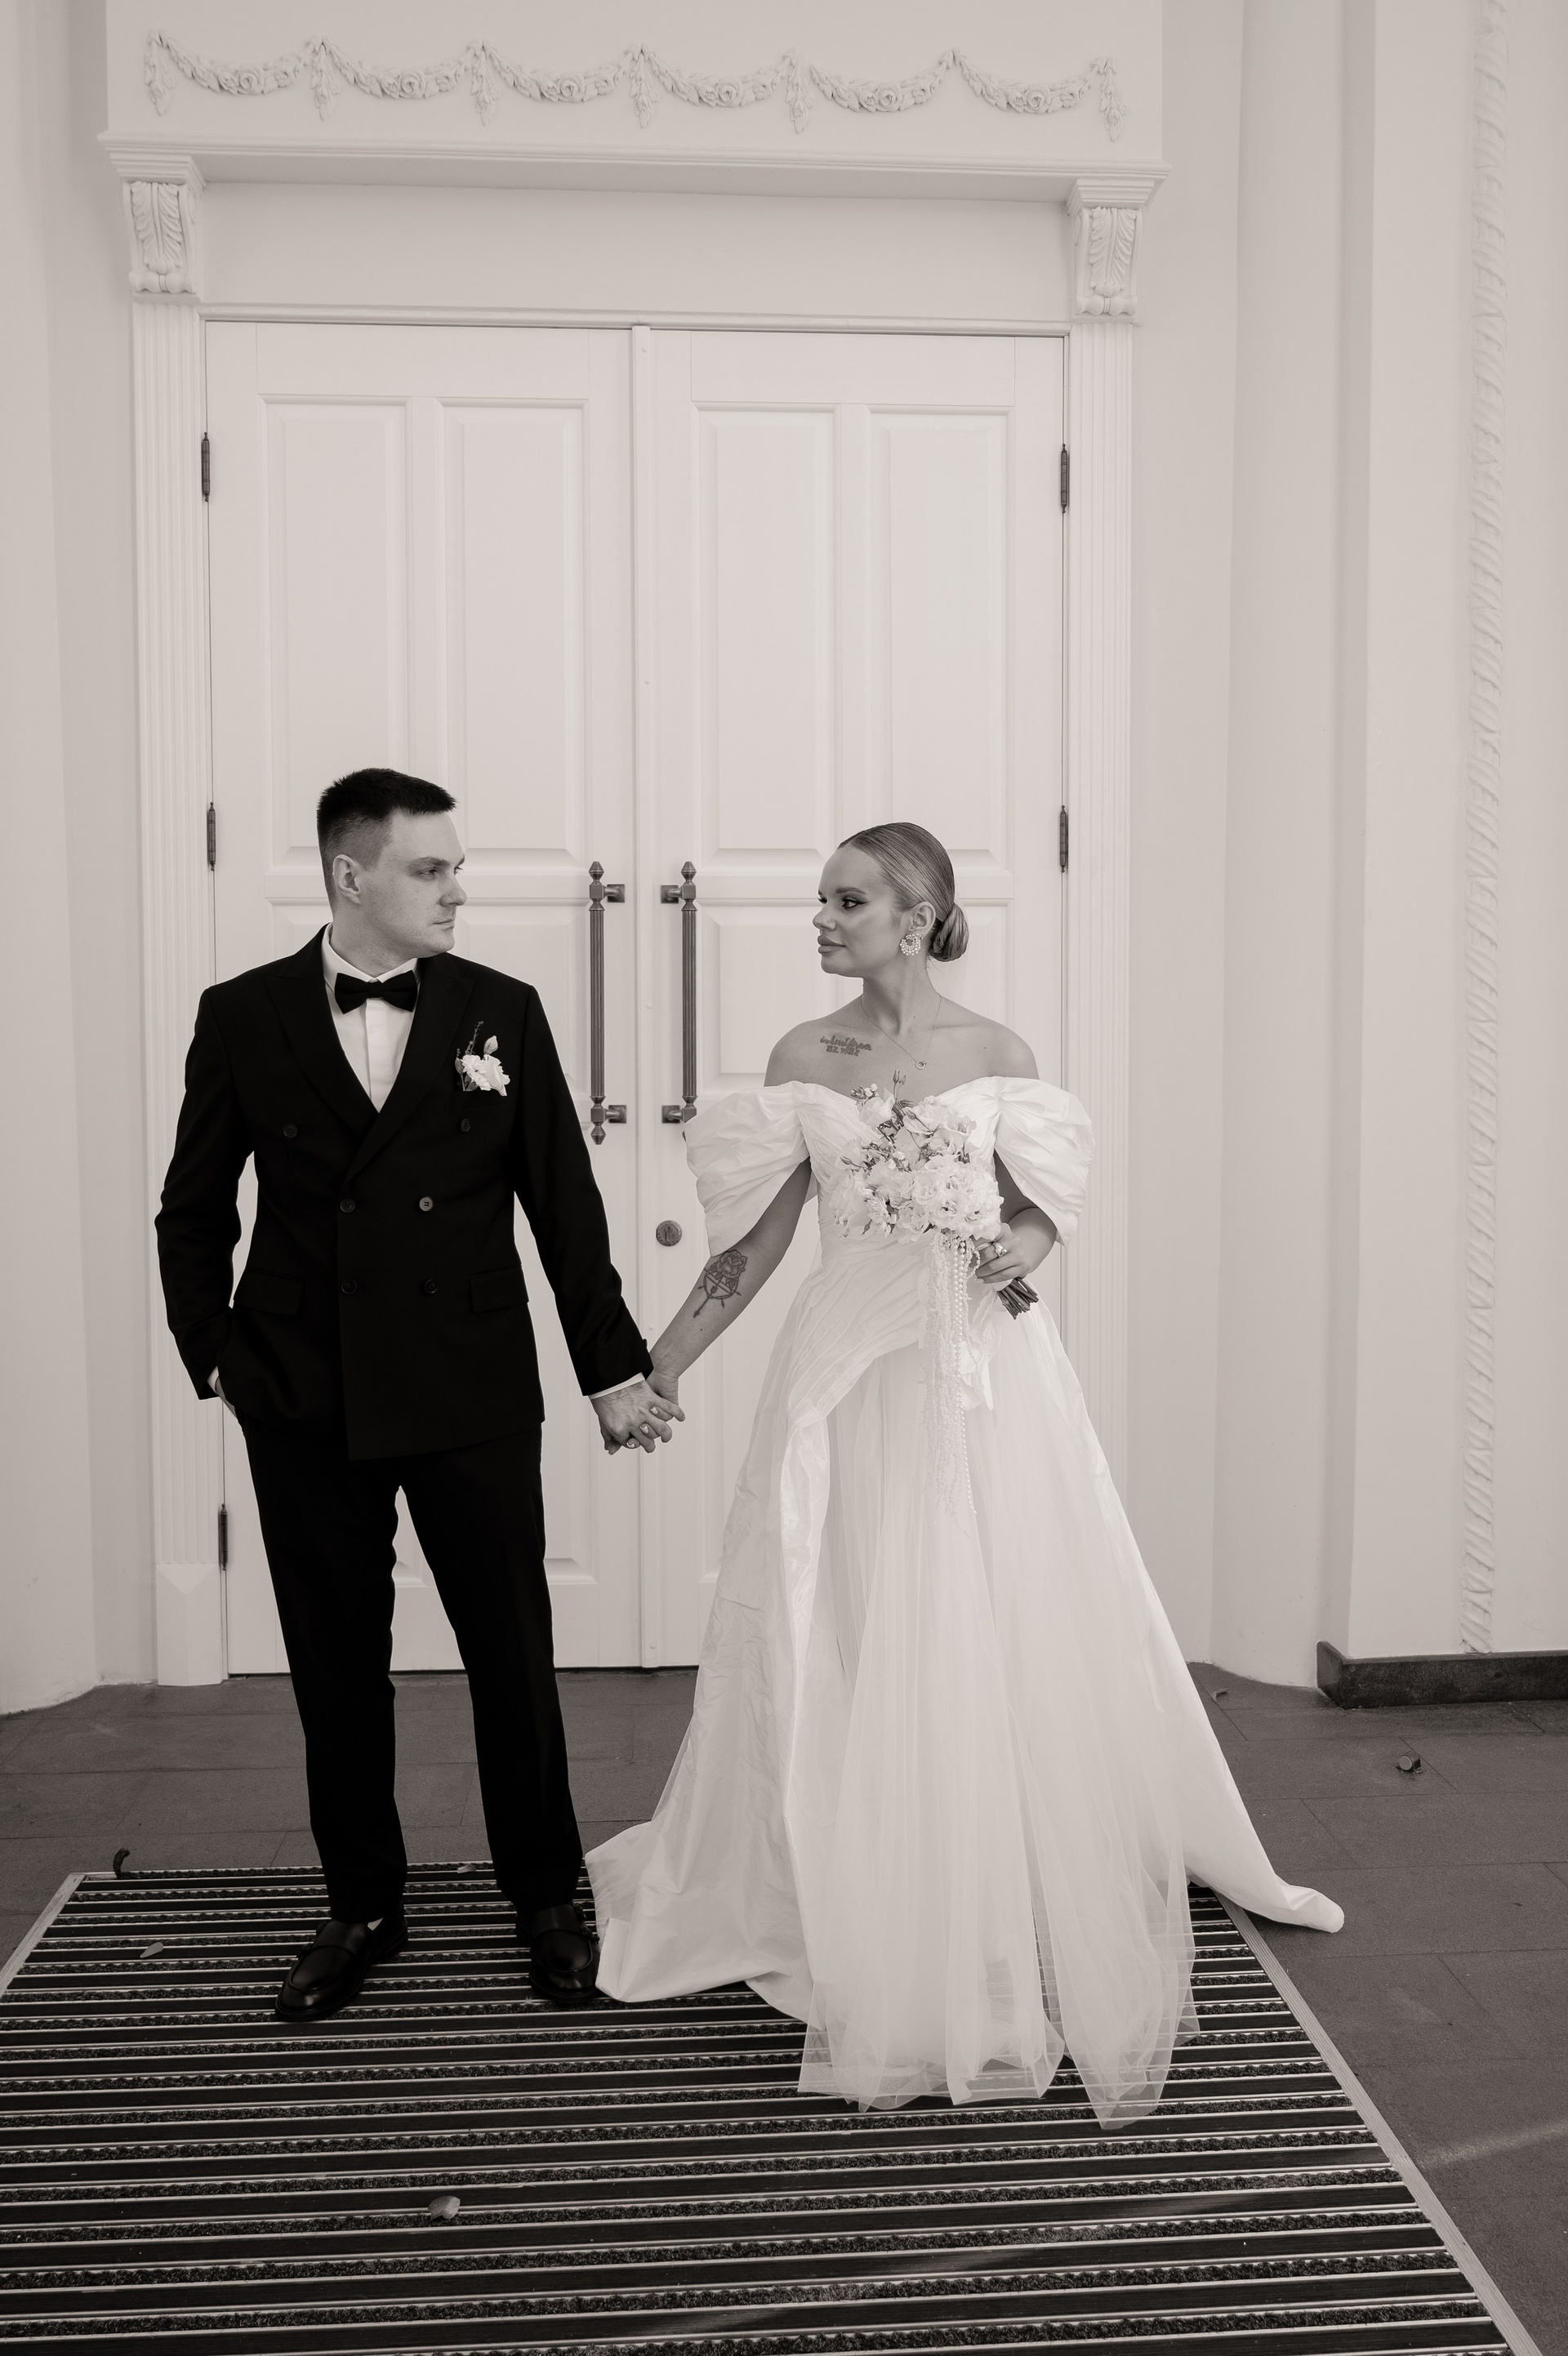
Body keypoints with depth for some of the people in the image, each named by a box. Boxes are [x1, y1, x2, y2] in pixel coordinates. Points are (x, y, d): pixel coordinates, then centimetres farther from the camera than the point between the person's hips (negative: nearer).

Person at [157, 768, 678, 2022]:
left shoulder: (503, 1012, 0)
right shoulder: (244, 1017, 1)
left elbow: (564, 1202, 2)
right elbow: (194, 1211, 9)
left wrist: (614, 1366, 3)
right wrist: (212, 1353, 1)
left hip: (474, 1400, 0)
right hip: (305, 1410, 1)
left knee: (515, 1656, 8)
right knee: (337, 1668, 12)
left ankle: (546, 1896, 28)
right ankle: (362, 1907, 31)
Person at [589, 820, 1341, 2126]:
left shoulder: (994, 1052, -1)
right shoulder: (802, 1058, 3)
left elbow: (1039, 1208, 8)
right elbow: (756, 1242, 6)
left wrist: (1024, 1248, -15)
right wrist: (659, 1365, 5)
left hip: (985, 1377, -1)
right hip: (852, 1376, 2)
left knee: (1009, 1651, 3)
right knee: (846, 1656, 6)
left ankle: (1051, 1922, 23)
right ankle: (870, 1934, 25)